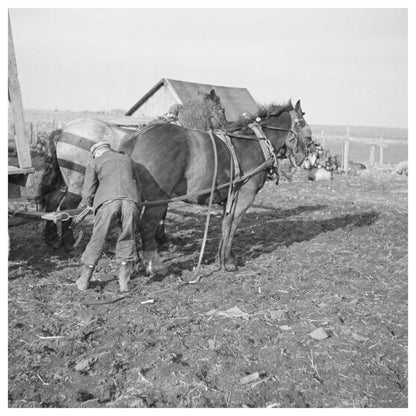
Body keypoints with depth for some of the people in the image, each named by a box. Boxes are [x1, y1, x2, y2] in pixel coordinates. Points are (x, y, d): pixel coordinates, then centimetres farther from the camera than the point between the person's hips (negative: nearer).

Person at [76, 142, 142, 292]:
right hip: (131, 201, 2)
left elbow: (88, 193, 14)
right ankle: (124, 281, 11)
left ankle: (84, 280, 18)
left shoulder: (94, 163, 18)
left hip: (108, 202, -2)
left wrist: (86, 203, 34)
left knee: (97, 241, 8)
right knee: (127, 240, 12)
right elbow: (137, 185, 31)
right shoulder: (127, 160, 29)